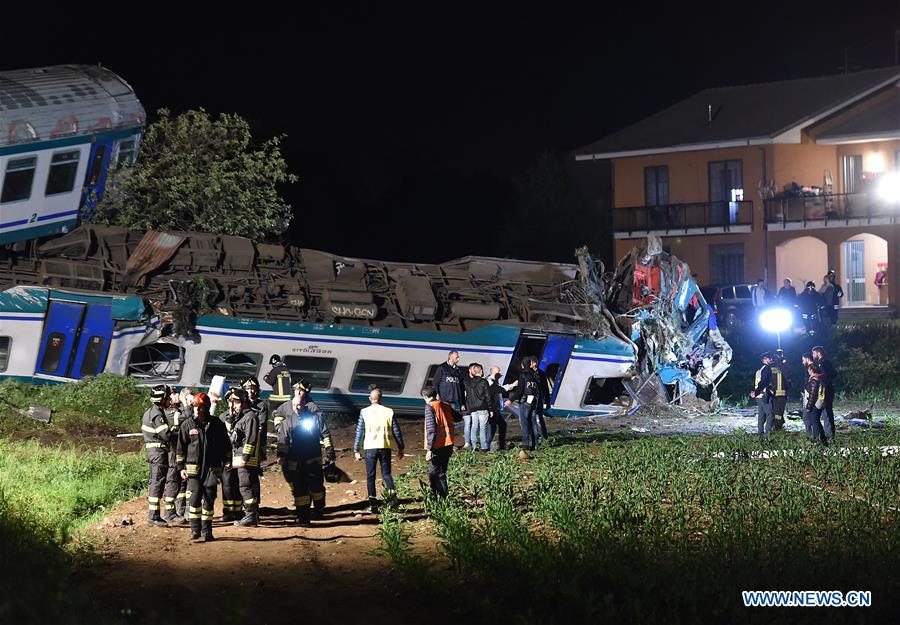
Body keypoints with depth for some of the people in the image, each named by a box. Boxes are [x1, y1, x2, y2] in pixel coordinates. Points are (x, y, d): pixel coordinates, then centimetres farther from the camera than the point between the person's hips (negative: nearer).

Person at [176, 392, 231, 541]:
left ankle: (207, 531, 13)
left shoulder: (216, 424, 4)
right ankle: (195, 529, 0)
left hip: (212, 468, 1)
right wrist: (181, 468, 2)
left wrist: (227, 461, 1)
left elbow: (226, 444, 12)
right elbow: (180, 448, 6)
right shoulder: (187, 425, 2)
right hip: (194, 468, -1)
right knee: (194, 498, -9)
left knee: (209, 500, 4)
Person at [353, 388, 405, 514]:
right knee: (386, 474, 12)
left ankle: (373, 505, 2)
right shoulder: (389, 412, 1)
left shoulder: (364, 412, -1)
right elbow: (396, 431, 4)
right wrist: (400, 448, 14)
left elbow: (359, 432, 0)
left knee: (370, 476, 6)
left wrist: (356, 451, 6)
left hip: (370, 448, -1)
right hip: (385, 447, 1)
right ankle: (391, 494, -14)